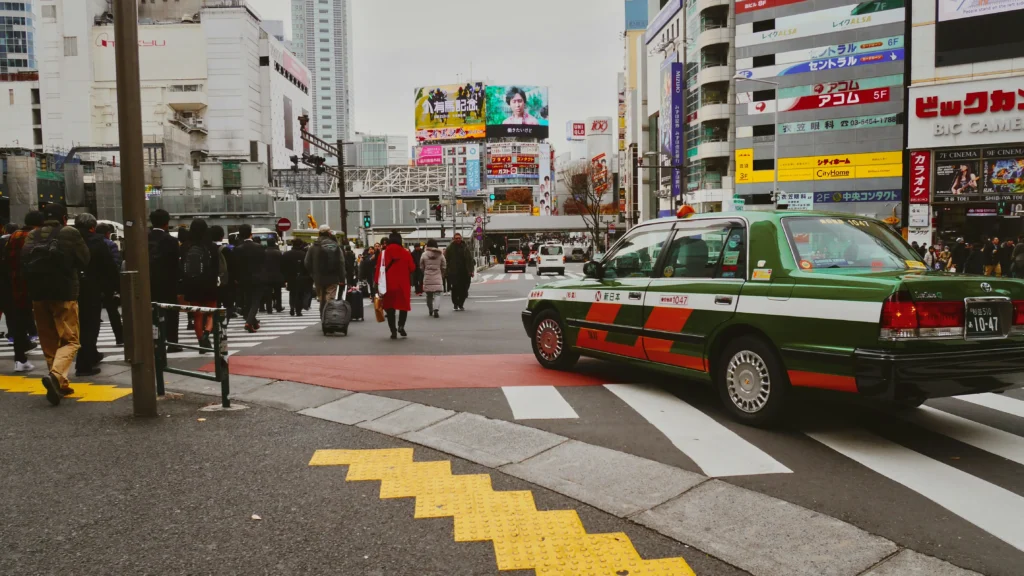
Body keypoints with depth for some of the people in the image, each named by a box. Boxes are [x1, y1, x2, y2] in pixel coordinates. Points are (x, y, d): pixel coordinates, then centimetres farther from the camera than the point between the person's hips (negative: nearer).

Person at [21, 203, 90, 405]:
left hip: (38, 295, 5)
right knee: (70, 340, -1)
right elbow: (84, 260, -1)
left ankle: (60, 384, 17)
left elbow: (24, 263, 6)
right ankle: (55, 375, -25)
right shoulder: (70, 233, -6)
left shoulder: (32, 236, 7)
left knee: (49, 342, 14)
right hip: (64, 294, -5)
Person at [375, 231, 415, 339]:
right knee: (403, 306, 14)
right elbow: (411, 269, 2)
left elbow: (379, 269, -3)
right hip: (403, 285, 0)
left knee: (390, 308, 8)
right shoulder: (406, 253, -3)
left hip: (388, 285, 0)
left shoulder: (384, 253, -2)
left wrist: (378, 284, 4)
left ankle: (393, 331, 2)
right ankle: (401, 325, -6)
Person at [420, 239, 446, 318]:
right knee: (437, 294, -3)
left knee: (429, 294, 13)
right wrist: (442, 275, 22)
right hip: (437, 277, 0)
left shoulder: (424, 254, -3)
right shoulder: (440, 255, 0)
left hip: (427, 277, 1)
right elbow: (444, 266, 6)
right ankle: (436, 309, -23)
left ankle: (430, 310, 25)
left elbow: (421, 267, 5)